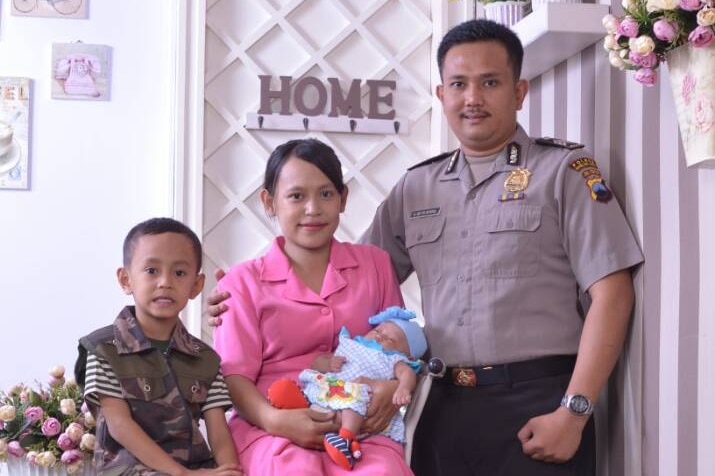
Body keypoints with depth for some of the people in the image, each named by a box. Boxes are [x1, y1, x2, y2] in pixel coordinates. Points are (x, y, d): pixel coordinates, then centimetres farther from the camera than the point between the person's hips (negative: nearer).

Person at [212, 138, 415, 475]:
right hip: (273, 429, -1)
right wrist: (274, 419, -18)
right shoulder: (244, 282, 10)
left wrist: (394, 387, -7)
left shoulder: (375, 264, 16)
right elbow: (233, 375, 3)